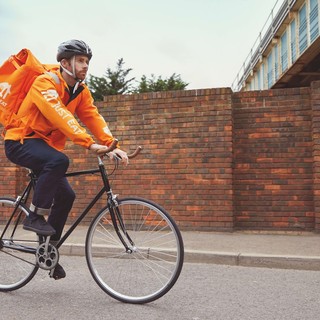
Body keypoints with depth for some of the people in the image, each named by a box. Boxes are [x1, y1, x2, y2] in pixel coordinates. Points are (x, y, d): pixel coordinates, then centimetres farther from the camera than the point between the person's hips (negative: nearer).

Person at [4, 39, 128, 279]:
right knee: (59, 160, -35)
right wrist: (90, 143, -45)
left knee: (66, 195, -2)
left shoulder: (82, 91, 2)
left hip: (44, 145, 7)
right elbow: (61, 116, -35)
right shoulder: (45, 83, -20)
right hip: (20, 142, -7)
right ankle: (35, 216, -20)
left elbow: (94, 118, -9)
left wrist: (112, 146, -24)